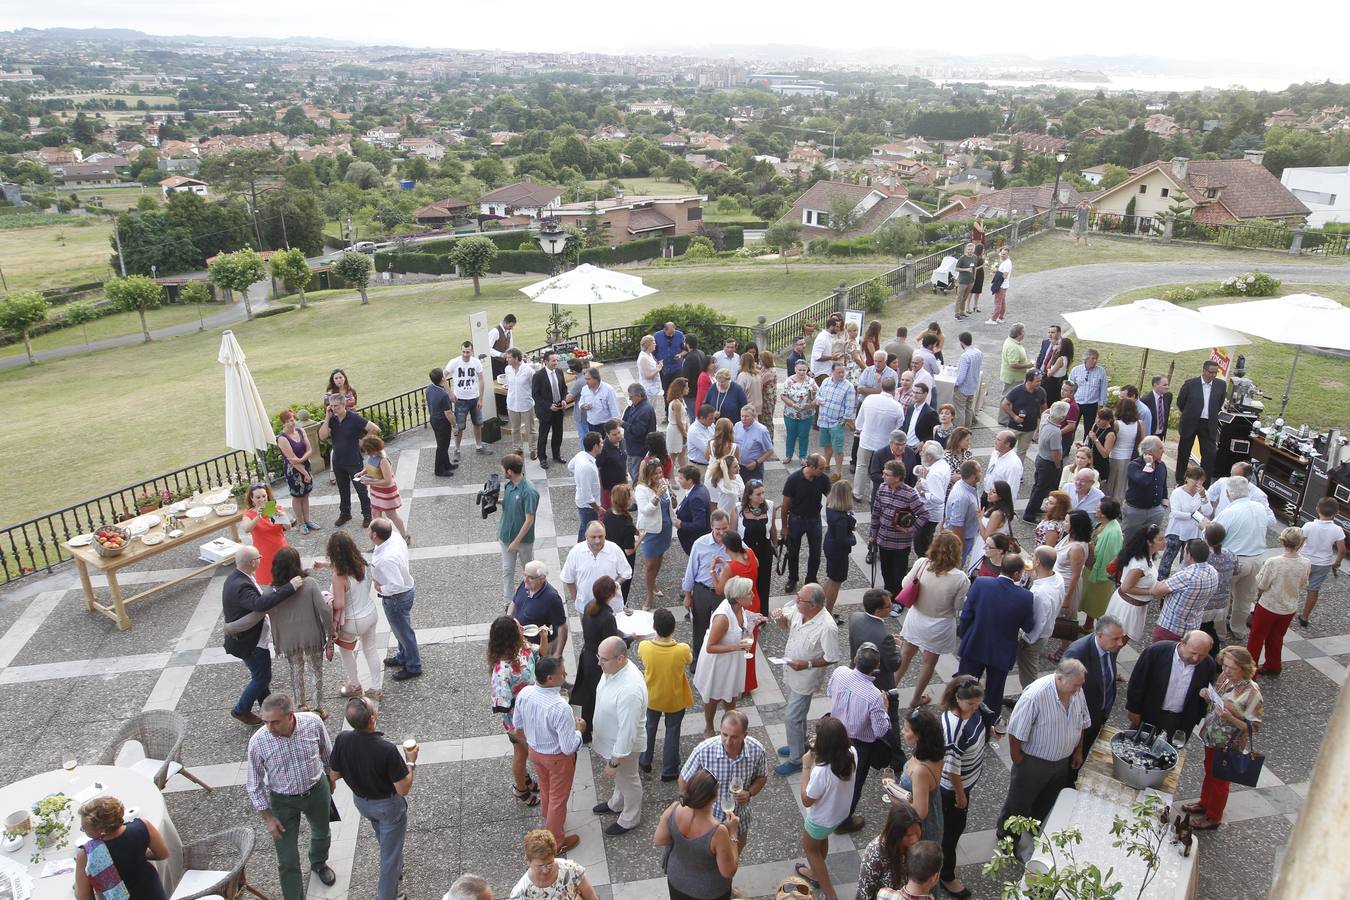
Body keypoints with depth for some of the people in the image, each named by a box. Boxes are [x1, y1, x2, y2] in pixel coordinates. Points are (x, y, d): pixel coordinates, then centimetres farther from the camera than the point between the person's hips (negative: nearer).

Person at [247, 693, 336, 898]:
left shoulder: (313, 722, -26)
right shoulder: (257, 742, -29)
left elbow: (327, 751, -3)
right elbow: (253, 784, -13)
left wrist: (331, 779, 11)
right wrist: (268, 818, -11)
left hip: (317, 791, 3)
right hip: (283, 801, -2)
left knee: (321, 833, 29)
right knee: (288, 861, 3)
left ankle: (319, 864, 60)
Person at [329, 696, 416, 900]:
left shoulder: (342, 741, -25)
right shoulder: (387, 750, -38)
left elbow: (333, 776, -7)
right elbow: (403, 789, -27)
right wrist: (411, 762, -13)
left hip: (361, 801, 6)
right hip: (388, 805, -6)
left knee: (385, 840, 34)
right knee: (390, 853, 17)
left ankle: (396, 869, 58)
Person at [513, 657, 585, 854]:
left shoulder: (524, 693, -21)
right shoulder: (561, 708, -40)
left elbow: (517, 723, -2)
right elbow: (569, 747, -30)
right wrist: (579, 729, -12)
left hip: (534, 750, 6)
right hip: (557, 758, -6)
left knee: (545, 789, 33)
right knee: (558, 798, 19)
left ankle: (548, 820, 60)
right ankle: (556, 841, 40)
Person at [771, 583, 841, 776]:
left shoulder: (827, 627, -32)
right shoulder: (798, 609, -14)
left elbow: (832, 658, -21)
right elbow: (787, 625, 7)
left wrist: (807, 664, -26)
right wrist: (780, 619, -15)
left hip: (805, 678, -7)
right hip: (791, 672, 7)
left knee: (793, 718, 4)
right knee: (797, 712, 26)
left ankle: (796, 760, 24)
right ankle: (800, 744, 49)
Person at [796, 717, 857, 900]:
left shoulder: (821, 770, -42)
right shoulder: (852, 753, -23)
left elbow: (806, 800, -25)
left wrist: (806, 766, -24)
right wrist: (820, 749, -10)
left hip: (822, 819, -6)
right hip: (841, 813, 6)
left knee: (809, 848, 25)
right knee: (822, 840, 35)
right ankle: (816, 873, 60)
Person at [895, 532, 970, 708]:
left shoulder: (921, 564, -21)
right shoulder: (960, 578, -26)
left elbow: (905, 585, -7)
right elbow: (959, 609, -14)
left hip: (916, 619, 2)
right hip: (939, 626, -2)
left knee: (905, 655, 24)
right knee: (929, 662, 21)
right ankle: (917, 698, 40)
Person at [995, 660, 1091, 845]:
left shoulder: (1077, 692, -12)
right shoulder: (1035, 695, -34)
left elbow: (1081, 723, 7)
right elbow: (1016, 732, -25)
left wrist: (1079, 751, 13)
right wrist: (1017, 760, -16)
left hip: (1063, 761, 6)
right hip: (1033, 762, -6)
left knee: (1047, 802, 26)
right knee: (1019, 802, 14)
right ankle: (1006, 836, 36)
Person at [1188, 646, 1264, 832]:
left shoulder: (1251, 693, -27)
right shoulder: (1224, 676, -8)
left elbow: (1253, 726, -20)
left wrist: (1230, 718, -34)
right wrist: (1207, 696, -12)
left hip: (1229, 745, -6)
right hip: (1211, 736, 6)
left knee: (1219, 780, 14)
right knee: (1209, 771, 26)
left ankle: (1213, 817, 35)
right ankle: (1204, 803, 49)